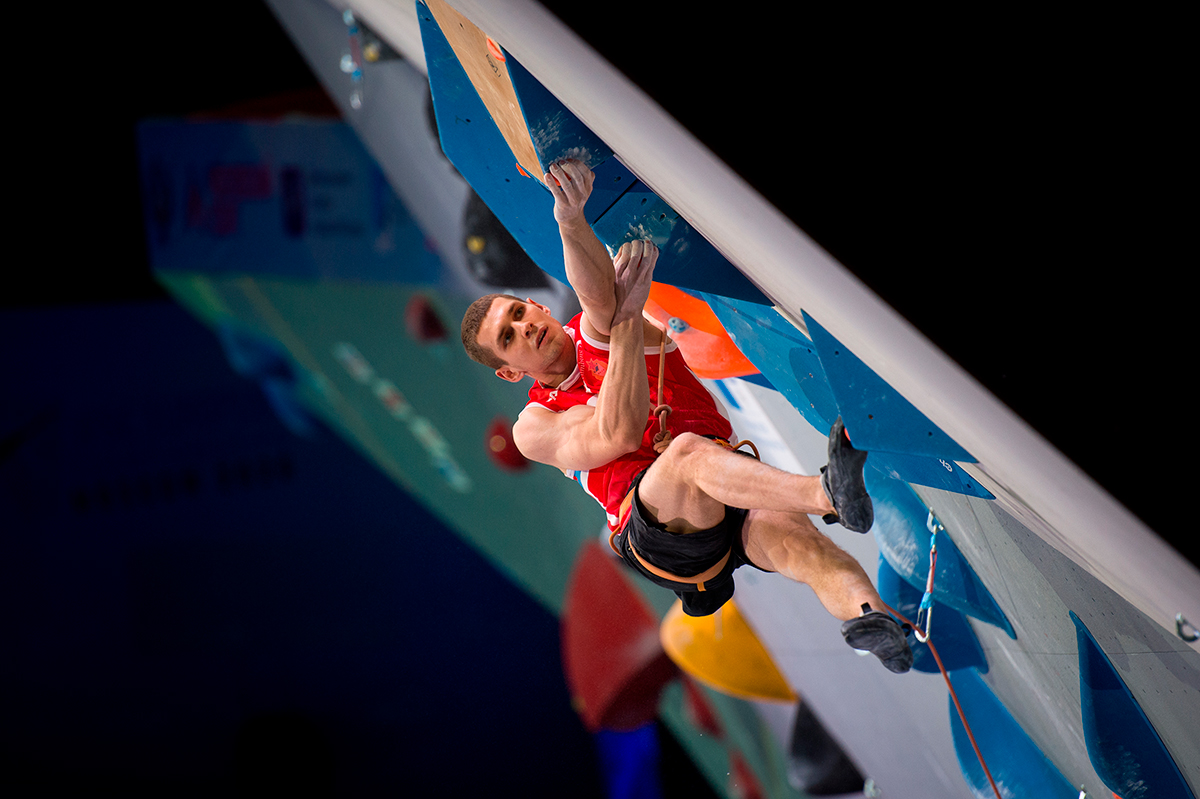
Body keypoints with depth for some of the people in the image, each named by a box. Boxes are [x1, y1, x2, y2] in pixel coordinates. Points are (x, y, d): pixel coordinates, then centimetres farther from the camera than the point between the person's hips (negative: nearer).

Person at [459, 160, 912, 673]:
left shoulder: (600, 329, 22)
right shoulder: (535, 427, 17)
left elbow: (598, 293, -6)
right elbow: (617, 436, -6)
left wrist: (572, 219, -28)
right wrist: (627, 316, -4)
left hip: (732, 502, 3)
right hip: (656, 530, -3)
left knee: (788, 530, -33)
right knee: (688, 451, -36)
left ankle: (867, 615, -63)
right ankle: (830, 495, -63)